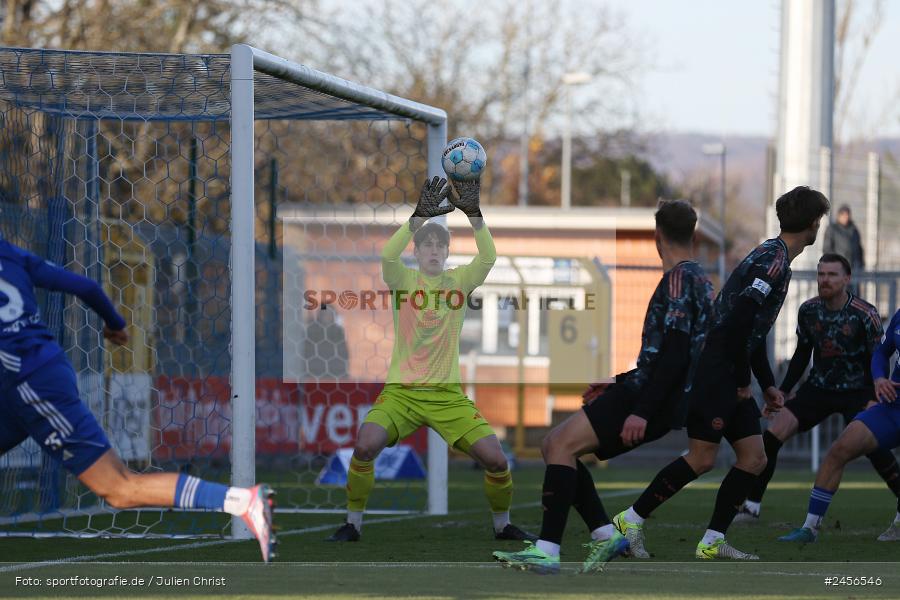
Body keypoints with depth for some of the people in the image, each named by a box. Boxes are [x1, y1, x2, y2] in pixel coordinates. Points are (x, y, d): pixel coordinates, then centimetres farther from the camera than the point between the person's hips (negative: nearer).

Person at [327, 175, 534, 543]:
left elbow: (488, 257, -14)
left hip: (448, 395, 1)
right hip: (401, 391, -1)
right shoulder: (403, 279, 2)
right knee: (365, 446, -26)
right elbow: (387, 256, -20)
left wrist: (474, 214, -26)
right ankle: (353, 524, -7)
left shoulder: (460, 280, 5)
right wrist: (420, 216, -30)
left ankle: (502, 524, 15)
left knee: (495, 459, -12)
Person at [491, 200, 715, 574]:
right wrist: (616, 385, 29)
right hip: (659, 403, 10)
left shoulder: (681, 278, -9)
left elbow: (675, 353, -20)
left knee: (562, 444, -17)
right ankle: (605, 534, -1)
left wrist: (641, 411, -24)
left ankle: (547, 551, -26)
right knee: (556, 446, 9)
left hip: (655, 401, -10)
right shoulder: (700, 281, 21)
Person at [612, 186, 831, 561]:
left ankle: (713, 543, 6)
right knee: (702, 459, -9)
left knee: (753, 459, 4)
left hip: (731, 377, 10)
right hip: (714, 371, -10)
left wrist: (768, 384, 22)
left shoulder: (775, 257, 18)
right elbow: (739, 320, -23)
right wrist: (742, 380, -17)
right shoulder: (774, 259, -14)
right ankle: (631, 521, -1)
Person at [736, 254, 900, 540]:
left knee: (872, 445, -24)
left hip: (857, 390, -4)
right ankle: (751, 506, -4)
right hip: (819, 387, 4)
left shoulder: (865, 314, -15)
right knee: (773, 434, -12)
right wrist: (783, 391, 8)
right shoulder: (808, 310, -2)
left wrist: (874, 399, -20)